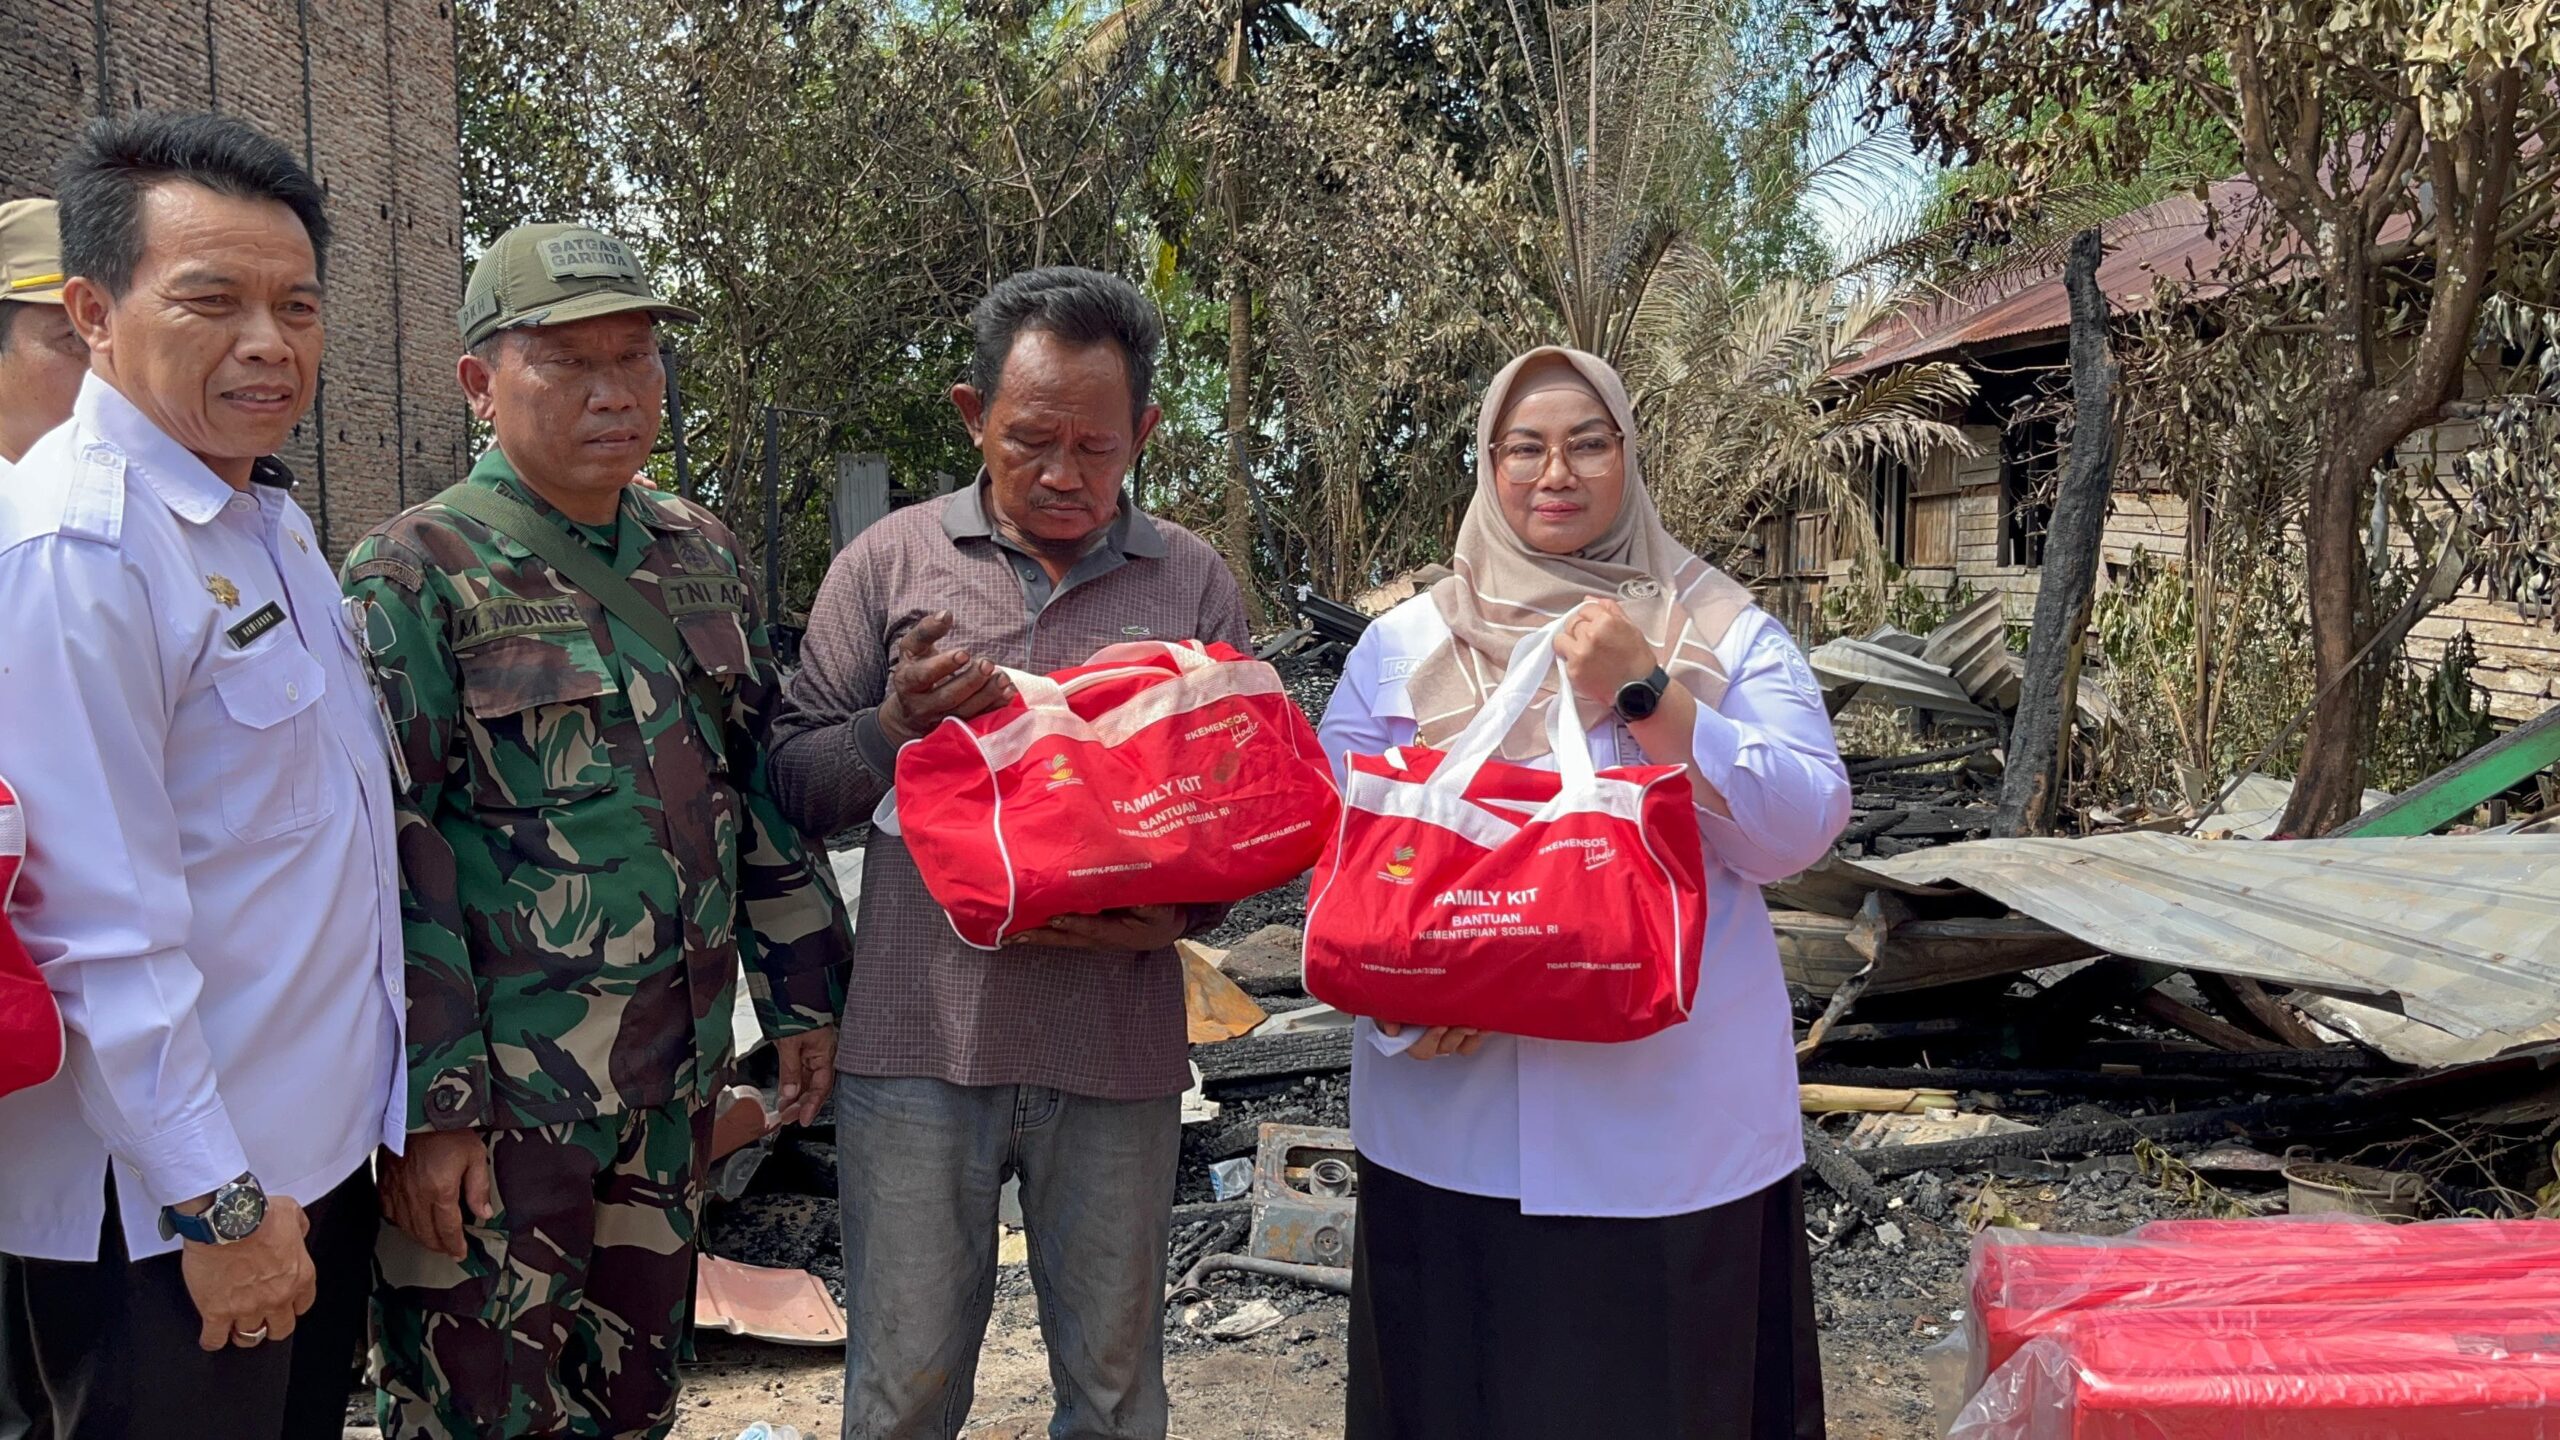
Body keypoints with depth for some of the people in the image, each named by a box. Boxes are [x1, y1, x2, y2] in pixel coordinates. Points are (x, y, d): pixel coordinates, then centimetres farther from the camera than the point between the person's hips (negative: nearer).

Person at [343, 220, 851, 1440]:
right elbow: (388, 861, -14)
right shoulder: (419, 573, -10)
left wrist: (801, 996, 13)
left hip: (675, 1086, 6)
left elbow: (762, 784, 15)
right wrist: (425, 1106, -17)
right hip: (498, 1099, -5)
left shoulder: (699, 554, 9)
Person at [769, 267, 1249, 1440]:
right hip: (921, 1035, -1)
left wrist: (1177, 912, -11)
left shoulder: (1193, 582, 6)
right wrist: (895, 726, -14)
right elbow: (798, 783, 6)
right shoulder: (890, 563, 4)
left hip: (1119, 1044, 1)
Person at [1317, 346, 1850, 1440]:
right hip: (1455, 1115, 1)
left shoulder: (1727, 635, 4)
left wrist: (1648, 695, -15)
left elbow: (1801, 832, -7)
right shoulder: (1404, 643, 6)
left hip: (1675, 1119, 0)